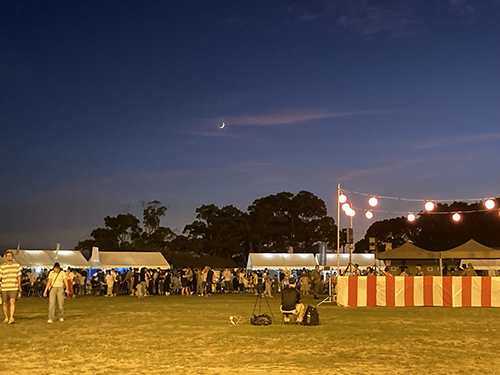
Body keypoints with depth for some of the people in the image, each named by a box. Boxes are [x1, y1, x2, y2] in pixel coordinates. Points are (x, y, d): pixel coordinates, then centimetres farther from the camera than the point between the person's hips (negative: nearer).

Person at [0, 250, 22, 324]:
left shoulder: (17, 265, 5)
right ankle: (6, 318, 25)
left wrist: (19, 287, 9)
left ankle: (11, 318, -22)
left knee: (12, 302, -17)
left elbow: (19, 276, 10)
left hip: (14, 288, -1)